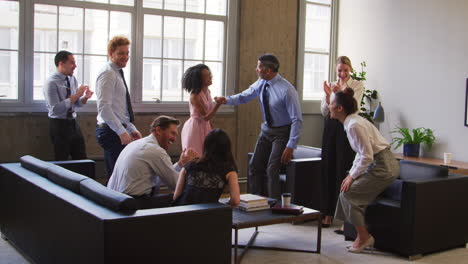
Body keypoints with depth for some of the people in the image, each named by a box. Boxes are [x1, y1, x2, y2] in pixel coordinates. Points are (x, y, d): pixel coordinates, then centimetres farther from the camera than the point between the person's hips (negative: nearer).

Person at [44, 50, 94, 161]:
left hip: (73, 123, 7)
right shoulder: (51, 83, -15)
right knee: (61, 160, 2)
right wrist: (76, 95, -24)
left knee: (82, 159, 8)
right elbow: (55, 108, -24)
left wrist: (85, 97, -9)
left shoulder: (73, 79, 6)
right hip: (59, 125, -7)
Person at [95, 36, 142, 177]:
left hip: (117, 131, 10)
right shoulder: (107, 74, -12)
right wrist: (122, 132, -23)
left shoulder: (117, 74, 18)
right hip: (111, 132, -10)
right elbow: (104, 108, -21)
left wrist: (132, 129, 18)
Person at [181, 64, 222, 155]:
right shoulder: (195, 96, -19)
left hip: (206, 127, 7)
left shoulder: (207, 92, 3)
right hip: (195, 128, -7)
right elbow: (205, 117, -22)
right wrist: (218, 104, -33)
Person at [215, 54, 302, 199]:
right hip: (266, 130, 7)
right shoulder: (261, 83, -5)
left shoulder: (287, 90, -25)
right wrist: (227, 99, -12)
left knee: (272, 170, -15)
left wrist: (290, 146, -23)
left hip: (282, 132, -7)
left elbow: (297, 120, -22)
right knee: (255, 166, 6)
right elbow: (244, 96, 8)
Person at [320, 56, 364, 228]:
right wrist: (328, 95, -9)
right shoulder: (331, 86, 13)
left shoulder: (357, 85, 2)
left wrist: (340, 92, -25)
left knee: (344, 172, -8)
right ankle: (328, 214, 15)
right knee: (328, 170, 6)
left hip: (347, 129, -5)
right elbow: (325, 112, 7)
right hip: (330, 129, 5)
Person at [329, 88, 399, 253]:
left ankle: (364, 237, 4)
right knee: (350, 191, 8)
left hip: (383, 167, -9)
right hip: (380, 164, 9)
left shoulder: (354, 125, -21)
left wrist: (352, 176, -11)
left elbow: (366, 156, -22)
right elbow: (361, 153, 17)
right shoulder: (351, 122, 10)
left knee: (348, 192, -6)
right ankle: (363, 236, 13)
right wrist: (351, 174, 10)